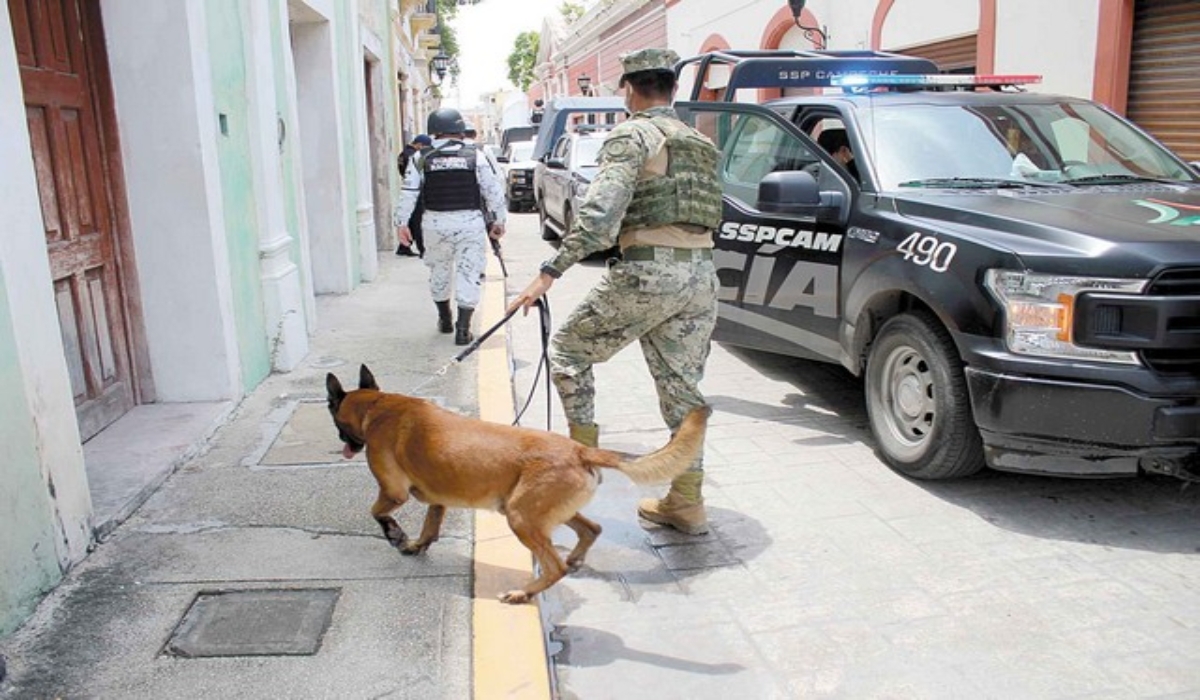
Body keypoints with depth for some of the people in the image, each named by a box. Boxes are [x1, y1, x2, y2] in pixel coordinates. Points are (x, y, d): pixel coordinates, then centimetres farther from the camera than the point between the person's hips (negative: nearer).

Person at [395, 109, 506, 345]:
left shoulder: (421, 159, 0)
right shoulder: (474, 156, -2)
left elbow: (408, 193, -2)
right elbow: (493, 190, 0)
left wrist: (402, 222, 5)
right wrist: (498, 220, 9)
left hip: (435, 223, 2)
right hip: (470, 222, -2)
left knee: (440, 271, 20)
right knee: (469, 273, 2)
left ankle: (445, 319, 34)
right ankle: (463, 328, -4)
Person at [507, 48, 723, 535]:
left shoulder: (630, 135, -4)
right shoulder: (700, 143, 20)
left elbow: (599, 214, -18)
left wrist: (549, 274, -20)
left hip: (648, 273, -7)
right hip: (701, 275, 7)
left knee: (570, 349, 13)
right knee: (682, 387, 12)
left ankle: (584, 455, 17)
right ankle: (686, 504, 17)